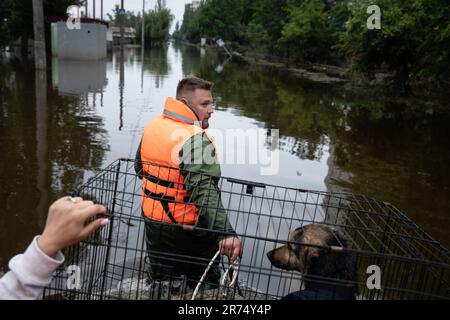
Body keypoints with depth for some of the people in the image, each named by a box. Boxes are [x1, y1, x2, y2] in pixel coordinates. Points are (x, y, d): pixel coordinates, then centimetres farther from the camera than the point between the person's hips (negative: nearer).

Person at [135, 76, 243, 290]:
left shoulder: (153, 126, 0)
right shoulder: (196, 140, -25)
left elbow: (140, 168, 14)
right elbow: (205, 191, -37)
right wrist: (225, 232, -42)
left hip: (154, 223, 7)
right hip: (189, 230, -7)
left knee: (160, 284, 25)